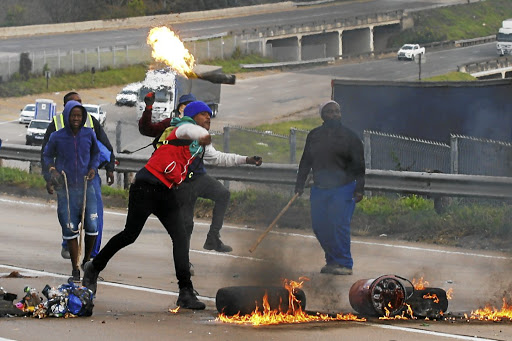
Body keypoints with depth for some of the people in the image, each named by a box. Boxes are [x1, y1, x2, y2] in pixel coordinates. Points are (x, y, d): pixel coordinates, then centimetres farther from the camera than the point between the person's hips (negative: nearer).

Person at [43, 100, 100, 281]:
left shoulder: (89, 135, 2)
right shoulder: (57, 137, -2)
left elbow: (96, 153, 19)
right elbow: (47, 156, 13)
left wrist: (93, 168, 2)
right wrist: (51, 170, -5)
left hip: (86, 187, 1)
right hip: (66, 190, -1)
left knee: (92, 226, -4)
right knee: (70, 229, -3)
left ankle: (87, 261, 20)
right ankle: (75, 270, 5)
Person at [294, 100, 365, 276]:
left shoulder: (349, 136, -2)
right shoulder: (314, 135, 10)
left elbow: (359, 165, -2)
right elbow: (305, 162, 17)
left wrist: (359, 189, -8)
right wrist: (299, 185, 13)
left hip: (343, 188, -5)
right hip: (319, 188, 5)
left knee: (339, 225, -12)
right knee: (319, 225, 3)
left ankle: (344, 264, -5)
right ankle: (332, 260, 16)